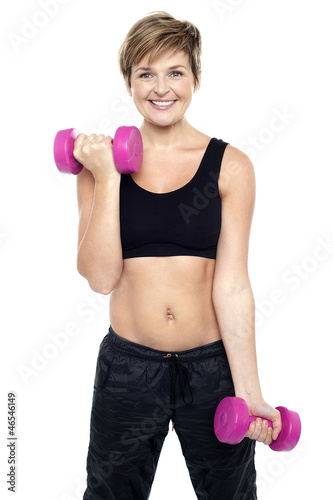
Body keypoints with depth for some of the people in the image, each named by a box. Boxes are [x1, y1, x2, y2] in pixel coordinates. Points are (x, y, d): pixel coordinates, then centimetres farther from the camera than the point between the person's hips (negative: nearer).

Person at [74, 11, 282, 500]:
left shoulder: (230, 166, -5)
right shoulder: (100, 163, -2)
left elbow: (232, 284, -9)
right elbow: (101, 277, -11)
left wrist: (248, 391, -13)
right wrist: (107, 179, -16)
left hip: (214, 366, -1)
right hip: (127, 367, 1)